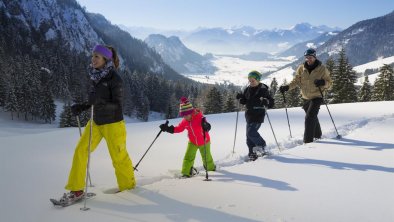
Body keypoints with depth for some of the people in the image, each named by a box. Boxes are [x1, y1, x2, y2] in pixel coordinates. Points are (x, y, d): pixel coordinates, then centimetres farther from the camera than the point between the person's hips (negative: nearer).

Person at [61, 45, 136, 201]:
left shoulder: (114, 78, -18)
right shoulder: (95, 76, 3)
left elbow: (118, 105, -19)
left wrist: (100, 102, -34)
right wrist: (82, 107, 0)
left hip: (113, 123, -7)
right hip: (96, 122, 7)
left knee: (118, 156, 7)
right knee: (81, 150, -1)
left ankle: (128, 184, 31)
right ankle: (76, 188, 10)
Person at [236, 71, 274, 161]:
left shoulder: (263, 90, -8)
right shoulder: (248, 89, 10)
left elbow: (271, 103, -10)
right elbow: (244, 101, 19)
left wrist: (266, 101, -31)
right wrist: (240, 97, -1)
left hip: (258, 115, -7)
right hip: (249, 114, 7)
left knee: (251, 132, -16)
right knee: (249, 133, 7)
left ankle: (262, 145, 9)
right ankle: (252, 153, 18)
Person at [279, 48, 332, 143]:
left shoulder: (322, 69, -8)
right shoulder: (301, 68, 0)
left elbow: (329, 82, -4)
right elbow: (296, 81, 5)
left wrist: (323, 82, -27)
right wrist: (287, 87, -11)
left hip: (317, 97, -5)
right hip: (306, 97, 5)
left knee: (309, 117, -15)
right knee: (312, 117, 19)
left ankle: (308, 140, -10)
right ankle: (317, 135, 39)